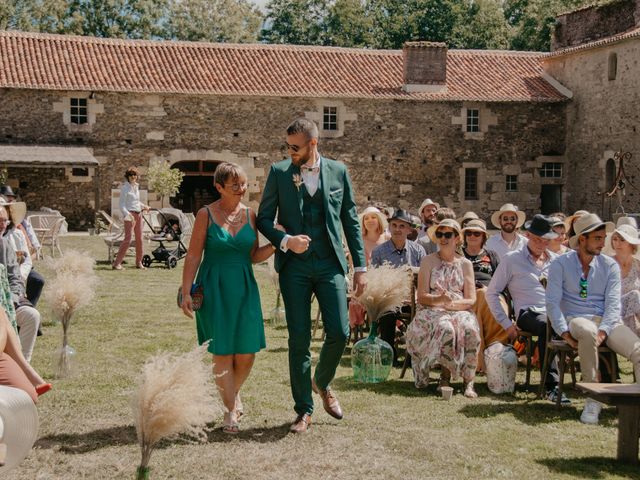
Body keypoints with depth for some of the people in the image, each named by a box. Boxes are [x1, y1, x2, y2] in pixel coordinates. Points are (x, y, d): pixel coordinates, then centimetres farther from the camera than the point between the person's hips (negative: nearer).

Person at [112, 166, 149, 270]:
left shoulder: (136, 186, 13)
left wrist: (144, 206, 17)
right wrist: (127, 214, -27)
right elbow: (121, 204, -14)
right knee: (128, 238, -13)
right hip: (130, 214, -7)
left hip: (138, 214, 7)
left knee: (139, 238, 10)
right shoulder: (125, 188, -8)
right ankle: (117, 263, -12)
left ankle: (139, 262, 20)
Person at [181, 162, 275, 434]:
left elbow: (254, 257, 9)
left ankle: (233, 392, 32)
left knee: (247, 353, 2)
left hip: (244, 288, 3)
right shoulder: (206, 215, -4)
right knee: (222, 352, -1)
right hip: (215, 288, -3)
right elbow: (193, 256, -5)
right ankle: (230, 410, 13)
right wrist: (186, 292, -10)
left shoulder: (250, 214, 7)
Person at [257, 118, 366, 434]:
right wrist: (286, 240, -15)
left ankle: (322, 383, 27)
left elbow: (351, 220, 10)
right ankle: (304, 410, 11)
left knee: (339, 333, -4)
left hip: (330, 264, 1)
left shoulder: (338, 171, 5)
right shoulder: (279, 172, 3)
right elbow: (264, 218, 5)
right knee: (299, 338, 0)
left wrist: (360, 265, 6)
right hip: (295, 265, -1)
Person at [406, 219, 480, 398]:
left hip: (460, 311, 2)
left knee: (470, 329, -33)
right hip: (432, 312, -1)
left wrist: (452, 304, -16)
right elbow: (421, 296, -2)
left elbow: (471, 300, 4)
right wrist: (440, 299, -22)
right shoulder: (428, 261, 7)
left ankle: (469, 382, -29)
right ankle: (445, 375, -19)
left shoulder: (465, 264, 12)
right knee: (446, 328, -36)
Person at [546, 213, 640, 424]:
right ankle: (592, 400, -31)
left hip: (607, 321, 3)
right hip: (576, 319, -3)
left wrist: (603, 331, -18)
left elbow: (613, 304, 0)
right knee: (588, 332, -40)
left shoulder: (610, 266, 9)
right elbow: (552, 302, -3)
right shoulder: (561, 264, 3)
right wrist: (565, 333, -16)